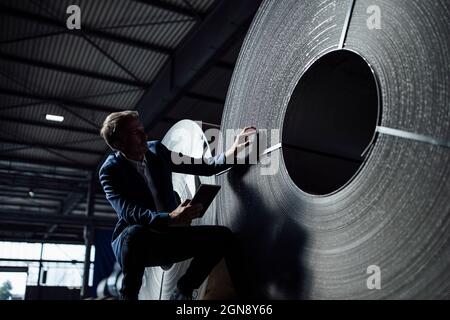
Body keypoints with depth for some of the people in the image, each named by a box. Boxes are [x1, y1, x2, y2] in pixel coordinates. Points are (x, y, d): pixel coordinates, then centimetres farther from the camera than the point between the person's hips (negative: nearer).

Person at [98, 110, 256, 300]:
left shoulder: (156, 150, 4)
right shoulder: (110, 170, -12)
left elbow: (203, 167, 10)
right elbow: (128, 211, -29)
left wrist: (234, 152, -4)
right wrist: (170, 219, -44)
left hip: (167, 237, 5)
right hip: (133, 241, -5)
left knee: (223, 236, -12)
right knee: (135, 233, -40)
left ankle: (182, 292, 0)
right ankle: (128, 295, -14)